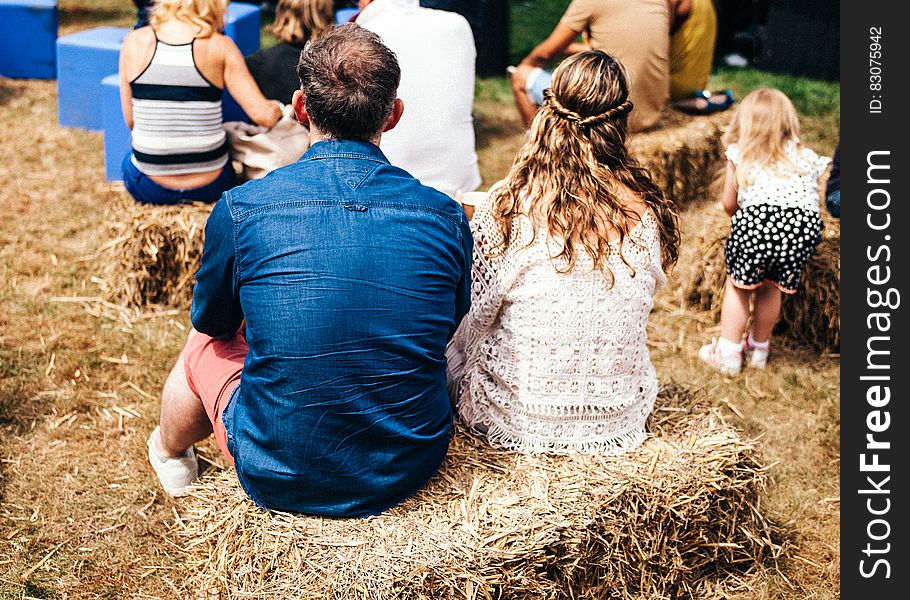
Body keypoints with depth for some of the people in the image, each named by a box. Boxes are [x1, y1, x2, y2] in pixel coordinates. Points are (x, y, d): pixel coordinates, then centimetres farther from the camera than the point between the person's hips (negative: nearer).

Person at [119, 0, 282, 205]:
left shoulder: (134, 42, -5)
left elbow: (130, 120, 1)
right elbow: (264, 115, -12)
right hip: (210, 187, 0)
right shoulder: (219, 46, -10)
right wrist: (280, 108, 11)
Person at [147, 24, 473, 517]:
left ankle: (170, 451, 58)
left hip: (280, 482, -2)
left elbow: (212, 321, 6)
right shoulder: (446, 216, -9)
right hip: (412, 471, 3)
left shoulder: (240, 209, -14)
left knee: (206, 344, 26)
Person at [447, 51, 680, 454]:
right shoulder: (648, 213, -11)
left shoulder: (504, 208, -20)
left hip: (516, 422, -3)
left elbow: (476, 317, -7)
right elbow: (642, 304, 5)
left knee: (456, 344, 28)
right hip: (619, 423, 4)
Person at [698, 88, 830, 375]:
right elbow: (810, 198, 23)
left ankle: (728, 353, 25)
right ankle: (758, 349, 39)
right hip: (804, 224, 3)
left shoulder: (739, 154, 21)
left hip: (758, 219, -2)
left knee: (737, 285, 19)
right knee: (770, 287, 24)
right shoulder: (808, 158, 27)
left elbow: (728, 203, 24)